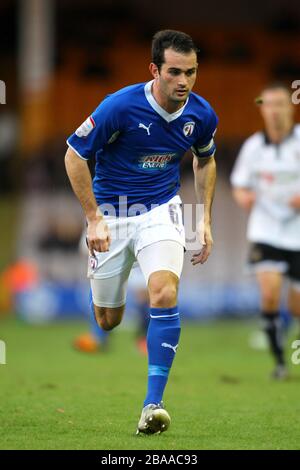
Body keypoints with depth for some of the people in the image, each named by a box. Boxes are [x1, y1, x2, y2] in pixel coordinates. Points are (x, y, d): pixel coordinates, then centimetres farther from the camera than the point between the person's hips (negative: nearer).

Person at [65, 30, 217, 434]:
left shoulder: (202, 115, -10)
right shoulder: (121, 106, -23)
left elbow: (205, 159, 13)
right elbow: (74, 155, -12)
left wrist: (205, 219, 7)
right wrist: (94, 219, -15)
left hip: (161, 210, 1)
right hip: (110, 213, -1)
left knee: (164, 294, -26)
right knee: (108, 321, 9)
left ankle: (154, 403, -21)